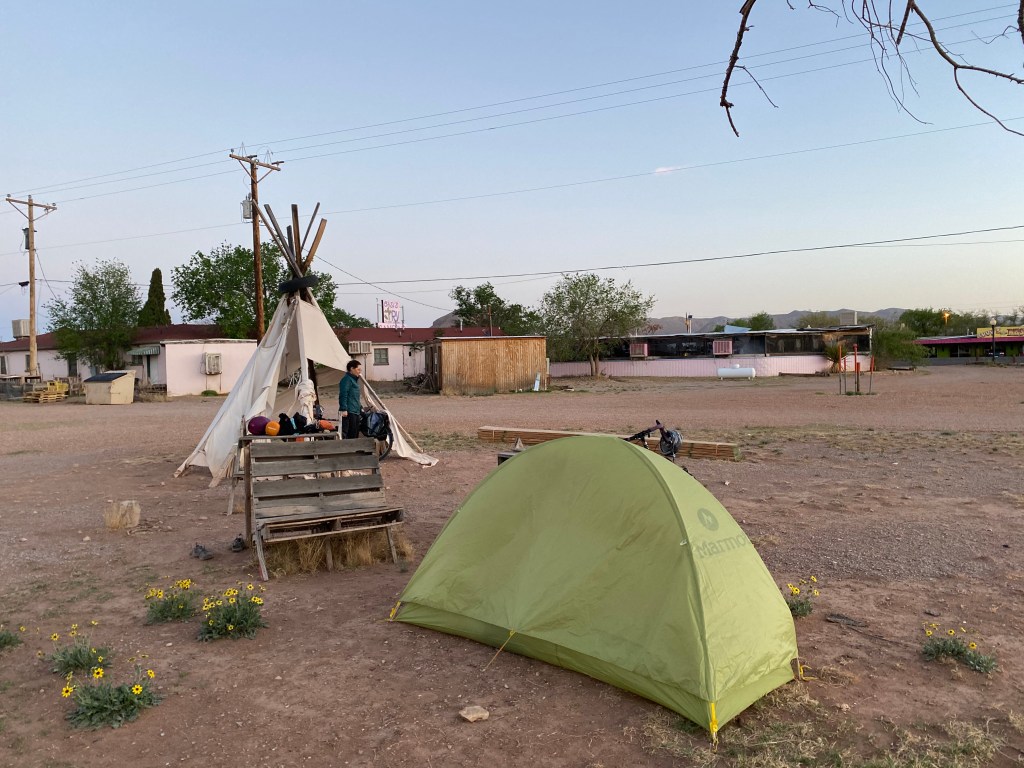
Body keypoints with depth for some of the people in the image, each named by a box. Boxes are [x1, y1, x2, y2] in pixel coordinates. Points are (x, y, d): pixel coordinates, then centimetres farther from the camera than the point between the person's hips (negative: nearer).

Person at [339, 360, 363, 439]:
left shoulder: (355, 379, 21)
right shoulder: (347, 379, -8)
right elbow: (343, 395, -16)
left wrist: (361, 408, 24)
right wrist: (343, 409, -22)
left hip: (356, 411, 10)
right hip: (349, 412, -10)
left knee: (355, 433, 9)